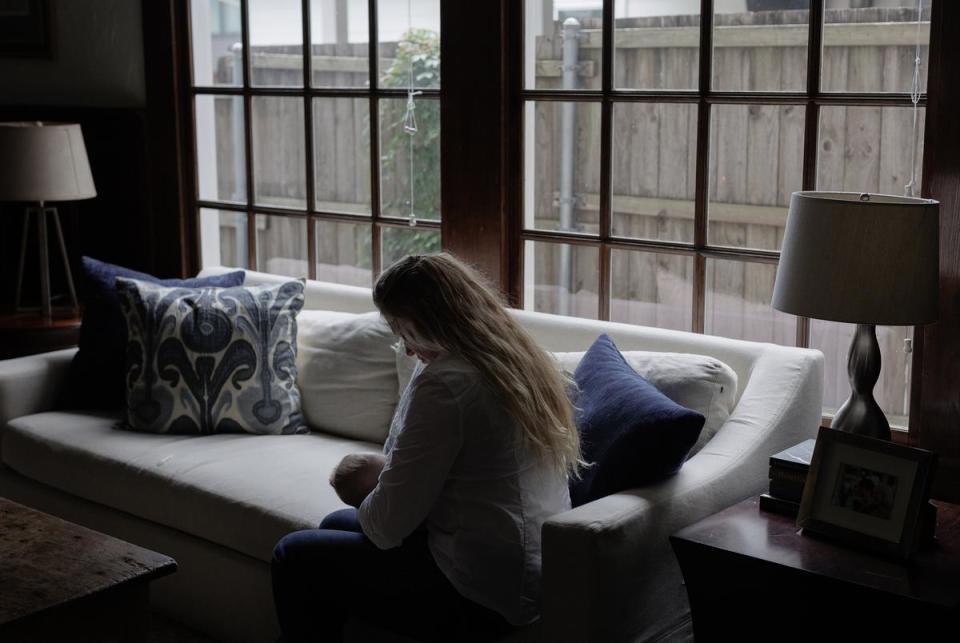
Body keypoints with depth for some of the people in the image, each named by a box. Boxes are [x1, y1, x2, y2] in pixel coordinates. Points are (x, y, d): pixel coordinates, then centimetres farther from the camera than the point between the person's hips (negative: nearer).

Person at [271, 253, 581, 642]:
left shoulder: (444, 384, -23)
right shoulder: (524, 360, 5)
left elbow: (388, 526, -19)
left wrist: (365, 498, 3)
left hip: (483, 597, -10)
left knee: (294, 557, 4)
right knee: (336, 524, 24)